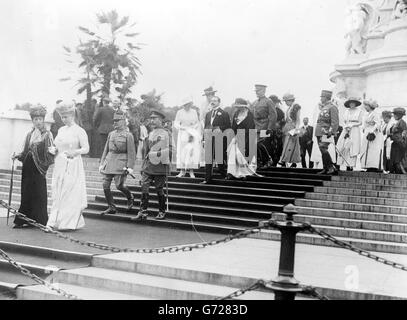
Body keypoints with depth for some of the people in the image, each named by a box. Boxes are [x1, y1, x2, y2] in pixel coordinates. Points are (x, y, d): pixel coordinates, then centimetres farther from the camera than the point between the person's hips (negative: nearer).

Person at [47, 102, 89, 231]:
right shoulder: (61, 130, 15)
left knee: (70, 193, -5)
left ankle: (69, 222, 0)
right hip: (60, 165, 7)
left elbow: (86, 149, -10)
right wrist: (54, 149, 2)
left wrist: (75, 152, -26)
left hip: (73, 166, -7)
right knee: (57, 194, 5)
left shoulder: (79, 131, -6)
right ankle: (55, 221, 9)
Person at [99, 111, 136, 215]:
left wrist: (130, 167, -13)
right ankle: (112, 208, 9)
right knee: (105, 185, -2)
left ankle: (130, 198, 19)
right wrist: (102, 163, 13)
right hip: (109, 161, 6)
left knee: (119, 185, -13)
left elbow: (131, 152, -6)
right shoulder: (111, 134, 15)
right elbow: (106, 150, 19)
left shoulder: (128, 135, -2)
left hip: (121, 162, -6)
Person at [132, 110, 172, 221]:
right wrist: (143, 166, 18)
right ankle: (143, 212, 1)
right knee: (144, 188, -3)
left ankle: (162, 212, 19)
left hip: (160, 168, -5)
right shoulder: (150, 134, 14)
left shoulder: (165, 134, -5)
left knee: (159, 190, 3)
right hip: (148, 167, 5)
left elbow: (168, 151, -6)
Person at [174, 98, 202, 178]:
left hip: (193, 134, 0)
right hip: (183, 134, 0)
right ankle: (182, 171, 2)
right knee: (182, 152, -3)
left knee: (193, 152, -7)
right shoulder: (180, 112, 2)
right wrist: (182, 127, -16)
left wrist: (199, 135, 1)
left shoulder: (194, 112, 5)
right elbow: (176, 123, 3)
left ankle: (191, 171, -3)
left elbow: (198, 124, 7)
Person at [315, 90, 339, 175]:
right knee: (323, 150, 7)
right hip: (319, 132, 9)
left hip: (326, 132, -9)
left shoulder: (332, 107, -8)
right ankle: (326, 169, 11)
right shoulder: (323, 107, 19)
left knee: (324, 149, -16)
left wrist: (331, 132, -21)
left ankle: (332, 168, -14)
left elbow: (335, 121, -15)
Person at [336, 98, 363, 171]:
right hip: (346, 131, 4)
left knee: (352, 148, -9)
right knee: (343, 148, -7)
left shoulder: (359, 111, 3)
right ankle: (347, 165, -5)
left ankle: (351, 166, -10)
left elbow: (360, 123, 1)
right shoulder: (346, 111, 15)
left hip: (355, 131, -4)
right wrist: (346, 127, -3)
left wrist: (351, 125, -9)